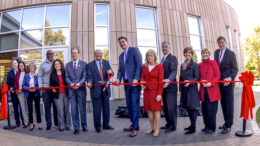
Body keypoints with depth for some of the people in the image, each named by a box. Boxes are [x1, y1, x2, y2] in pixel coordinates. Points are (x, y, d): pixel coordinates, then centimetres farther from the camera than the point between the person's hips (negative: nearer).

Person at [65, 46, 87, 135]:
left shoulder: (83, 64, 3)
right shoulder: (68, 65, 12)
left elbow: (84, 76, -3)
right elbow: (67, 77, 6)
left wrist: (79, 83, -19)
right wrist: (71, 84, -12)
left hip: (81, 89, -2)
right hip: (71, 90, 2)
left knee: (82, 109, 7)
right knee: (74, 110, 4)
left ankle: (84, 126, 23)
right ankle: (76, 128, 14)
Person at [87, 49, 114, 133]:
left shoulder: (106, 63, 10)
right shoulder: (90, 65, 1)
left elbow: (111, 73, 3)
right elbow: (89, 76, -5)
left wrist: (110, 72, -21)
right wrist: (89, 83, -25)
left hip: (105, 89, 4)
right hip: (96, 90, -3)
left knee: (106, 108, 12)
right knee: (97, 109, 4)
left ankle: (106, 125, 28)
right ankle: (97, 126, 20)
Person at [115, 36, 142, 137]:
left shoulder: (134, 50, 0)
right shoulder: (121, 55, 21)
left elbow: (139, 65, -10)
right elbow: (120, 69, 16)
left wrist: (136, 79, -19)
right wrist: (118, 78, -3)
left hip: (135, 82, -7)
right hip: (126, 83, 7)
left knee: (135, 105, -4)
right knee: (129, 105, 12)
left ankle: (135, 127, 7)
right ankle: (133, 124, 26)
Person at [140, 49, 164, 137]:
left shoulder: (159, 66, -3)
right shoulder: (144, 66, 8)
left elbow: (161, 81, -7)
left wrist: (159, 94, -12)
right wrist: (142, 82, -10)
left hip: (155, 91, -4)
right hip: (146, 90, 4)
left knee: (156, 109, 1)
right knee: (148, 109, 9)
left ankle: (157, 129, 13)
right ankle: (152, 127, 24)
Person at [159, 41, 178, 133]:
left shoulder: (172, 58, -7)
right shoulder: (163, 59, 18)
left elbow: (174, 71, -22)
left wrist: (168, 80, -39)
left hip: (171, 87, -8)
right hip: (164, 87, 8)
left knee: (171, 107, 1)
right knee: (165, 107, 16)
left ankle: (173, 126, 15)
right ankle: (168, 123, 31)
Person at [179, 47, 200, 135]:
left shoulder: (195, 65, -4)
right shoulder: (182, 65, 14)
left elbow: (197, 78, -8)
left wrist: (189, 81, -25)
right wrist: (181, 88, 12)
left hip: (192, 89, -6)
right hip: (184, 89, 6)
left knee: (193, 107, -2)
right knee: (187, 107, 13)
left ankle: (193, 128, 6)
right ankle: (192, 124, 28)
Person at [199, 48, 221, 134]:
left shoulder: (213, 62, 2)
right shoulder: (200, 65, 11)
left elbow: (218, 75, -3)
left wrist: (211, 83, -16)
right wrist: (202, 81, -8)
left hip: (212, 90, -4)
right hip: (203, 90, 4)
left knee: (211, 109, -1)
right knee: (204, 109, 8)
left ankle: (212, 128, 13)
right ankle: (207, 126, 23)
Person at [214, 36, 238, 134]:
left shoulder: (231, 53, -4)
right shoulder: (216, 52, 11)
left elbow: (235, 69, -6)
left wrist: (230, 78, -21)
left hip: (228, 81, -5)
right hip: (219, 81, 5)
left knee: (229, 103, 0)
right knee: (223, 102, 11)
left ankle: (228, 125, 7)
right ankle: (226, 121, 25)